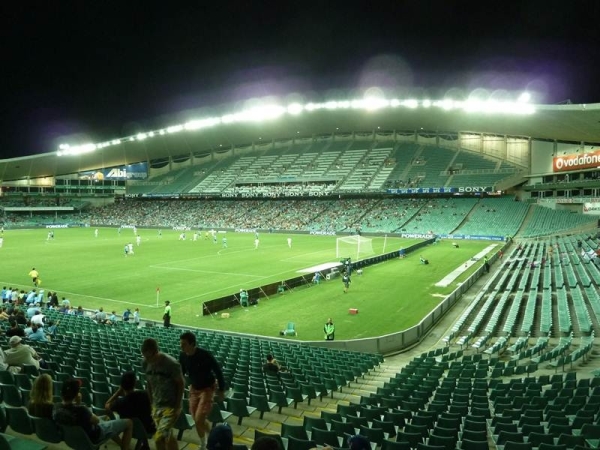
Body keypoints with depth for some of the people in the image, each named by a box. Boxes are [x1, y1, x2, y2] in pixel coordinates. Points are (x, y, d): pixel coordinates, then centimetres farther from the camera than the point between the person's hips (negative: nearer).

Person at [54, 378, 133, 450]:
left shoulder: (57, 408, -17)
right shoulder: (80, 409, -39)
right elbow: (96, 421, -19)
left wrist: (77, 404, -11)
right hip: (92, 436, -8)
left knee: (104, 418, 35)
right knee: (128, 422, 4)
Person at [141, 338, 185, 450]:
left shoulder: (171, 364, -23)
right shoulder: (146, 363, -6)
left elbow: (181, 383, -12)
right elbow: (149, 383, 9)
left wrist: (178, 406, -11)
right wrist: (151, 403, 9)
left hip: (171, 406, -6)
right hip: (157, 405, 6)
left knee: (159, 437, -11)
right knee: (168, 435, 13)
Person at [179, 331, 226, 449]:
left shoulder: (205, 355, -28)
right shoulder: (182, 356, -12)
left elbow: (218, 371, -17)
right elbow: (181, 373, 6)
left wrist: (221, 390, -11)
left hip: (207, 389, -5)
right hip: (194, 389, 5)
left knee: (199, 419, -12)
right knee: (196, 419, 11)